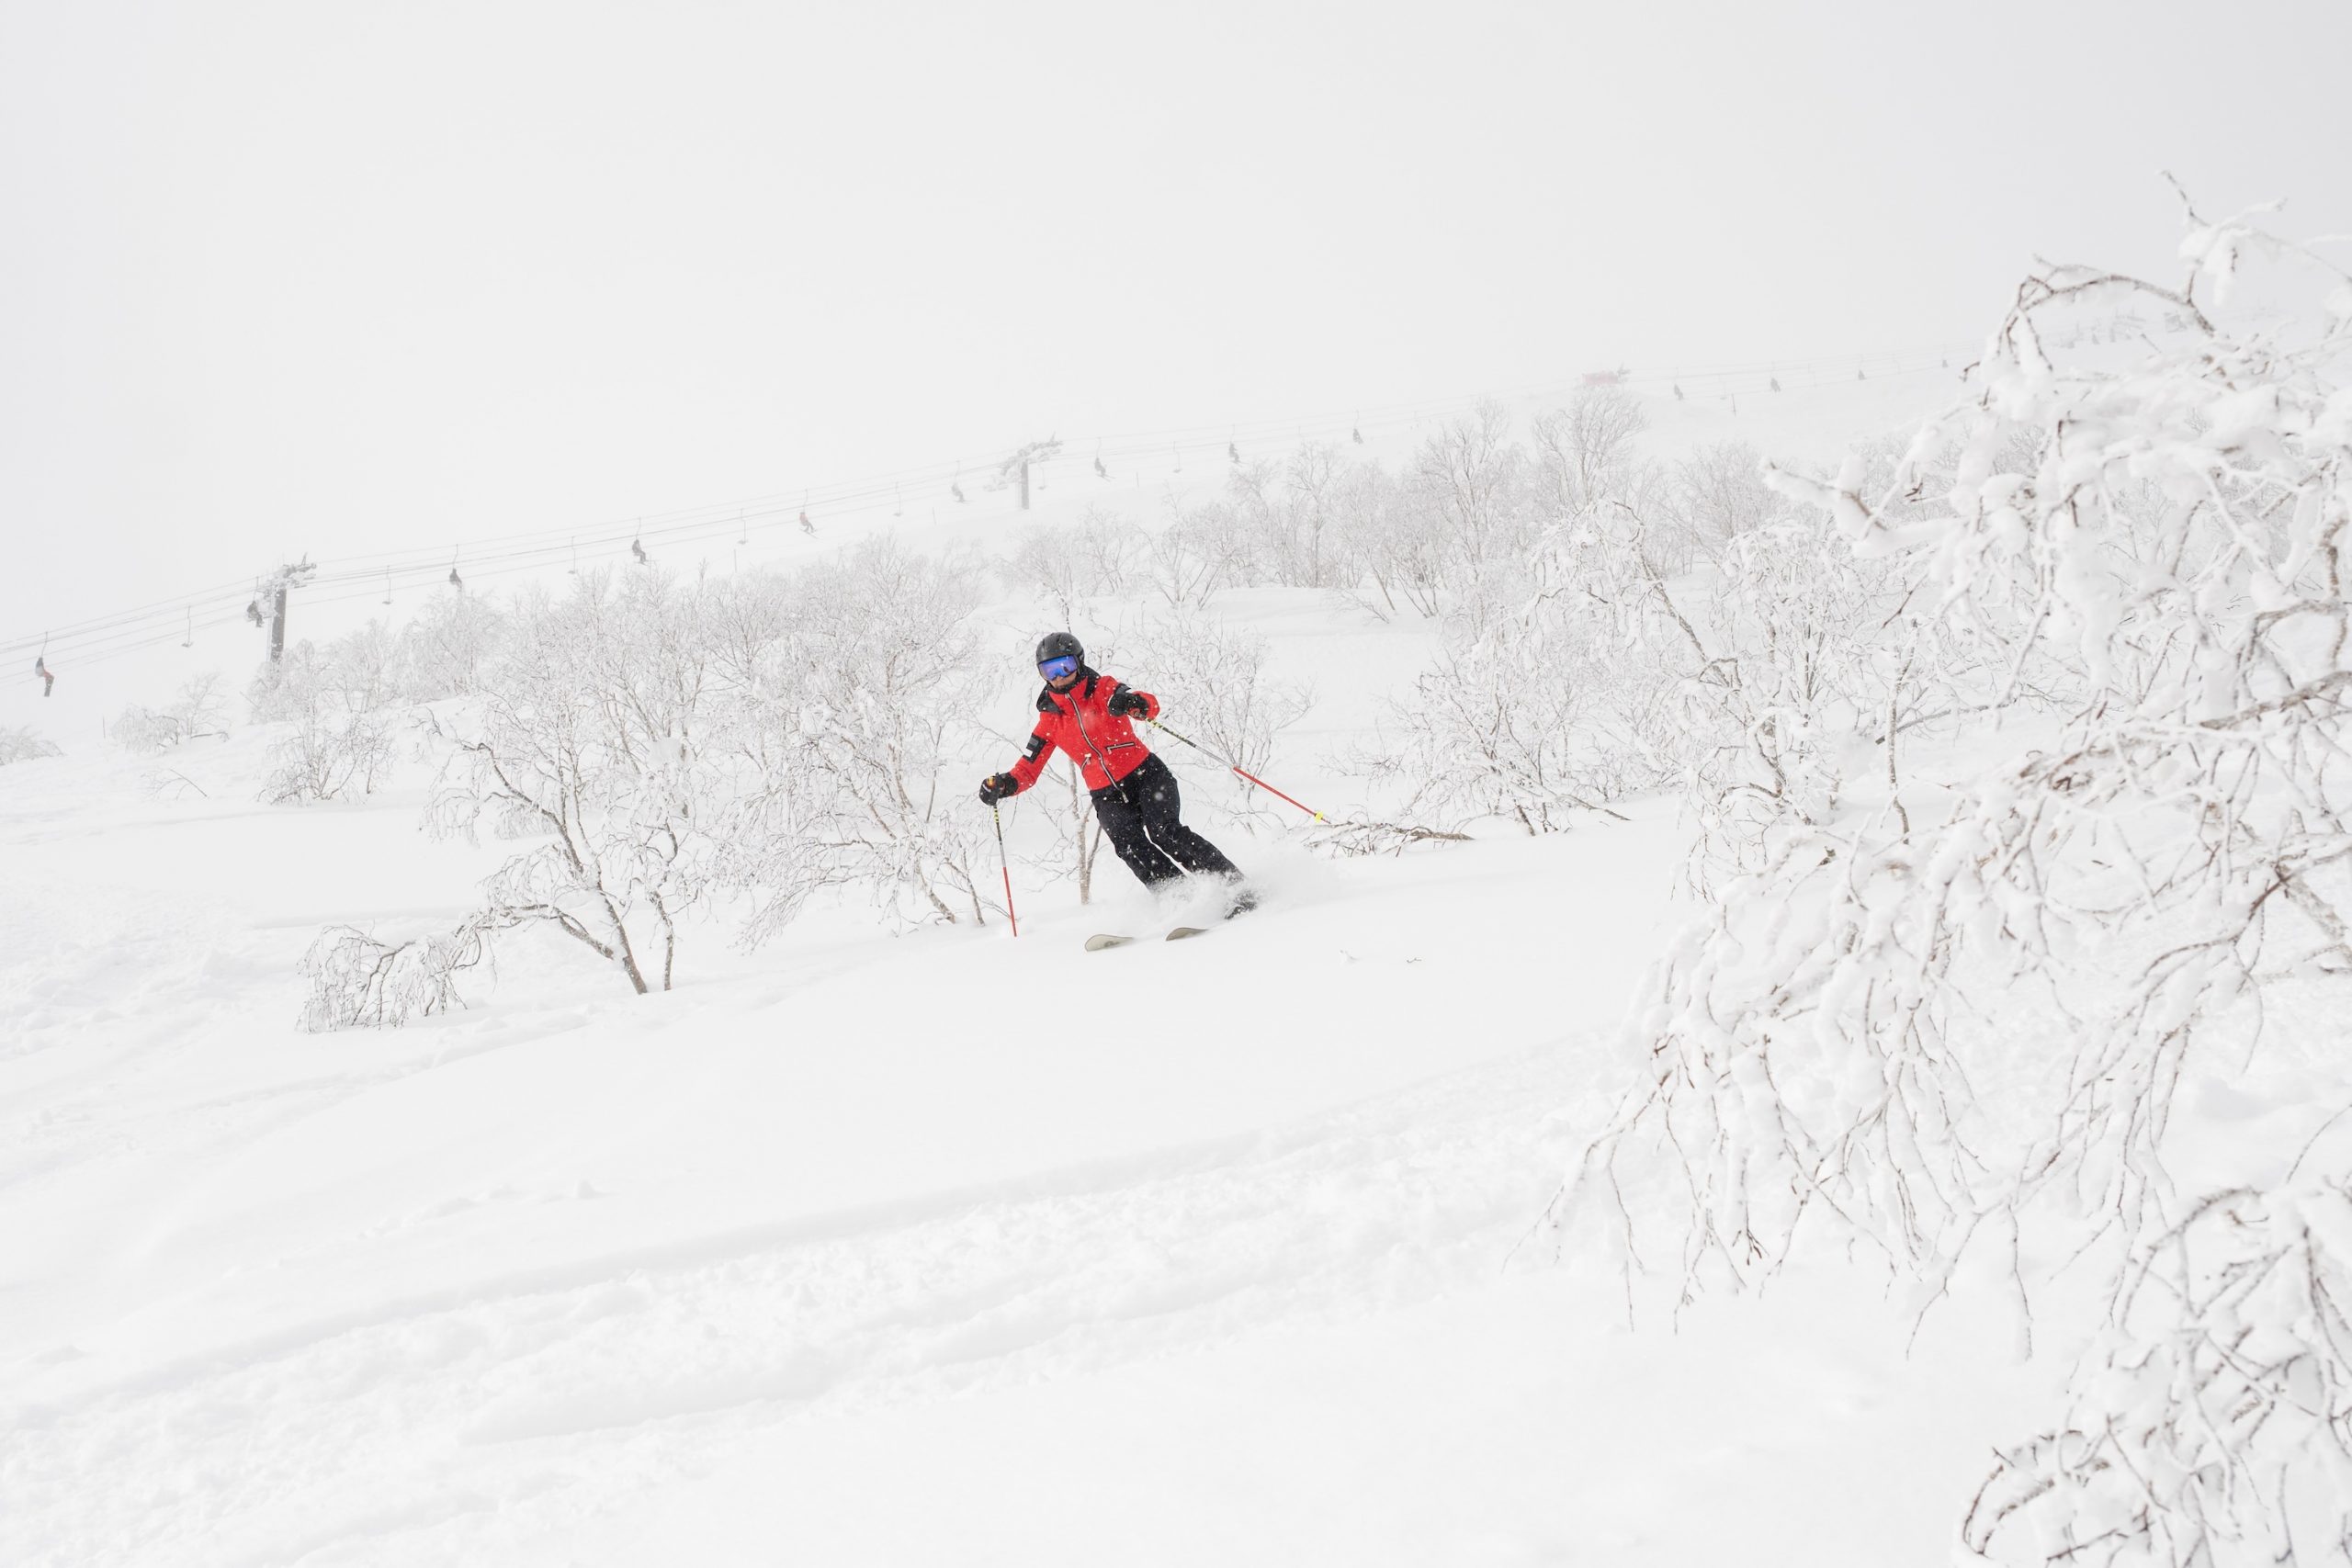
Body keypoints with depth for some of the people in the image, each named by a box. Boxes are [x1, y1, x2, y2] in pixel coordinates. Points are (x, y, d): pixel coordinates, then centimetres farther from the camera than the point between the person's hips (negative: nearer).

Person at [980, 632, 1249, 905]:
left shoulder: (1103, 688, -1)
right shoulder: (1050, 719, 9)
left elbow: (1151, 706, -17)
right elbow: (1028, 769, 10)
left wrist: (1135, 703, -42)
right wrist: (1004, 784, -12)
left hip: (1146, 775, -3)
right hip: (1108, 797, 3)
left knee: (1165, 832, -24)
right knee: (1130, 847, -25)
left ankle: (1233, 882, -18)